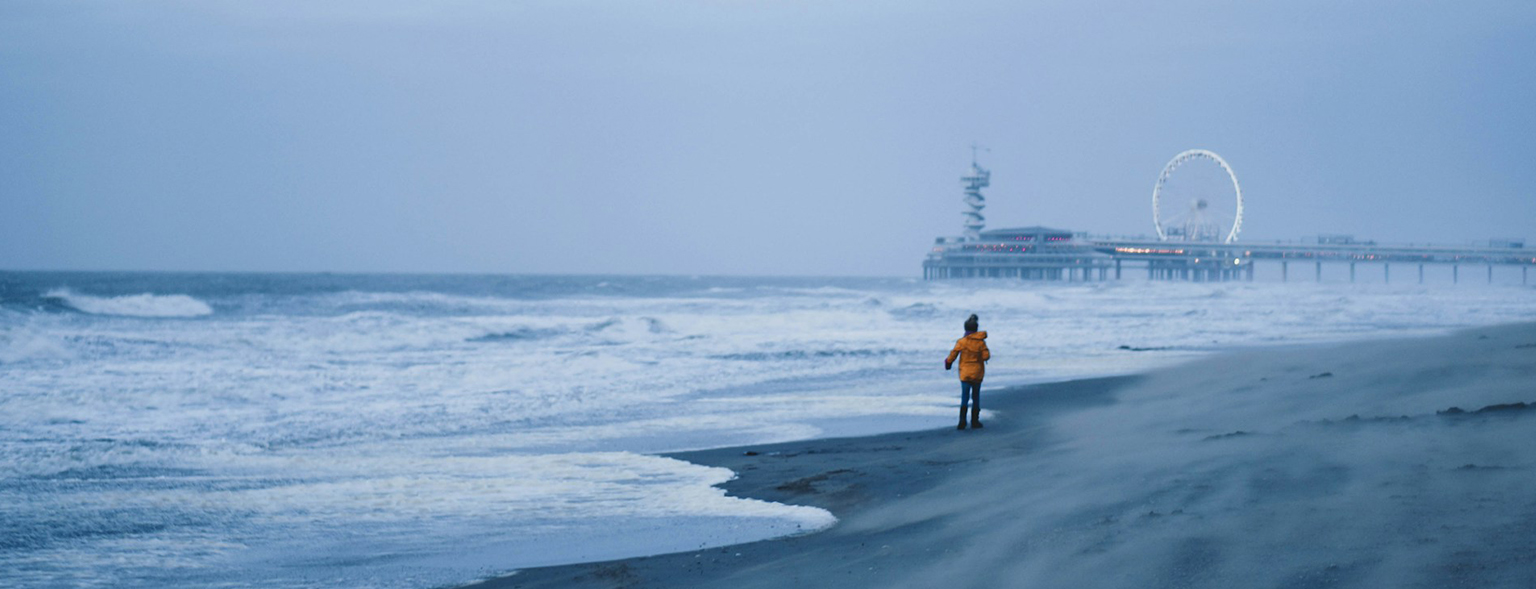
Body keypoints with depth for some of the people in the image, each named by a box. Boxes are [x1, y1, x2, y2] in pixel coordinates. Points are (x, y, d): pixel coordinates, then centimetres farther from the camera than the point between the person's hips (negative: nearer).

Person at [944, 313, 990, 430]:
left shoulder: (962, 342, -10)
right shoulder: (981, 342, -6)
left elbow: (953, 354, -10)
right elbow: (986, 356, -9)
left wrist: (948, 362, 8)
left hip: (965, 373, -1)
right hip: (977, 373, 1)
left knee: (964, 397, 2)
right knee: (976, 397, 12)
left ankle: (962, 421, -12)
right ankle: (975, 421, 13)